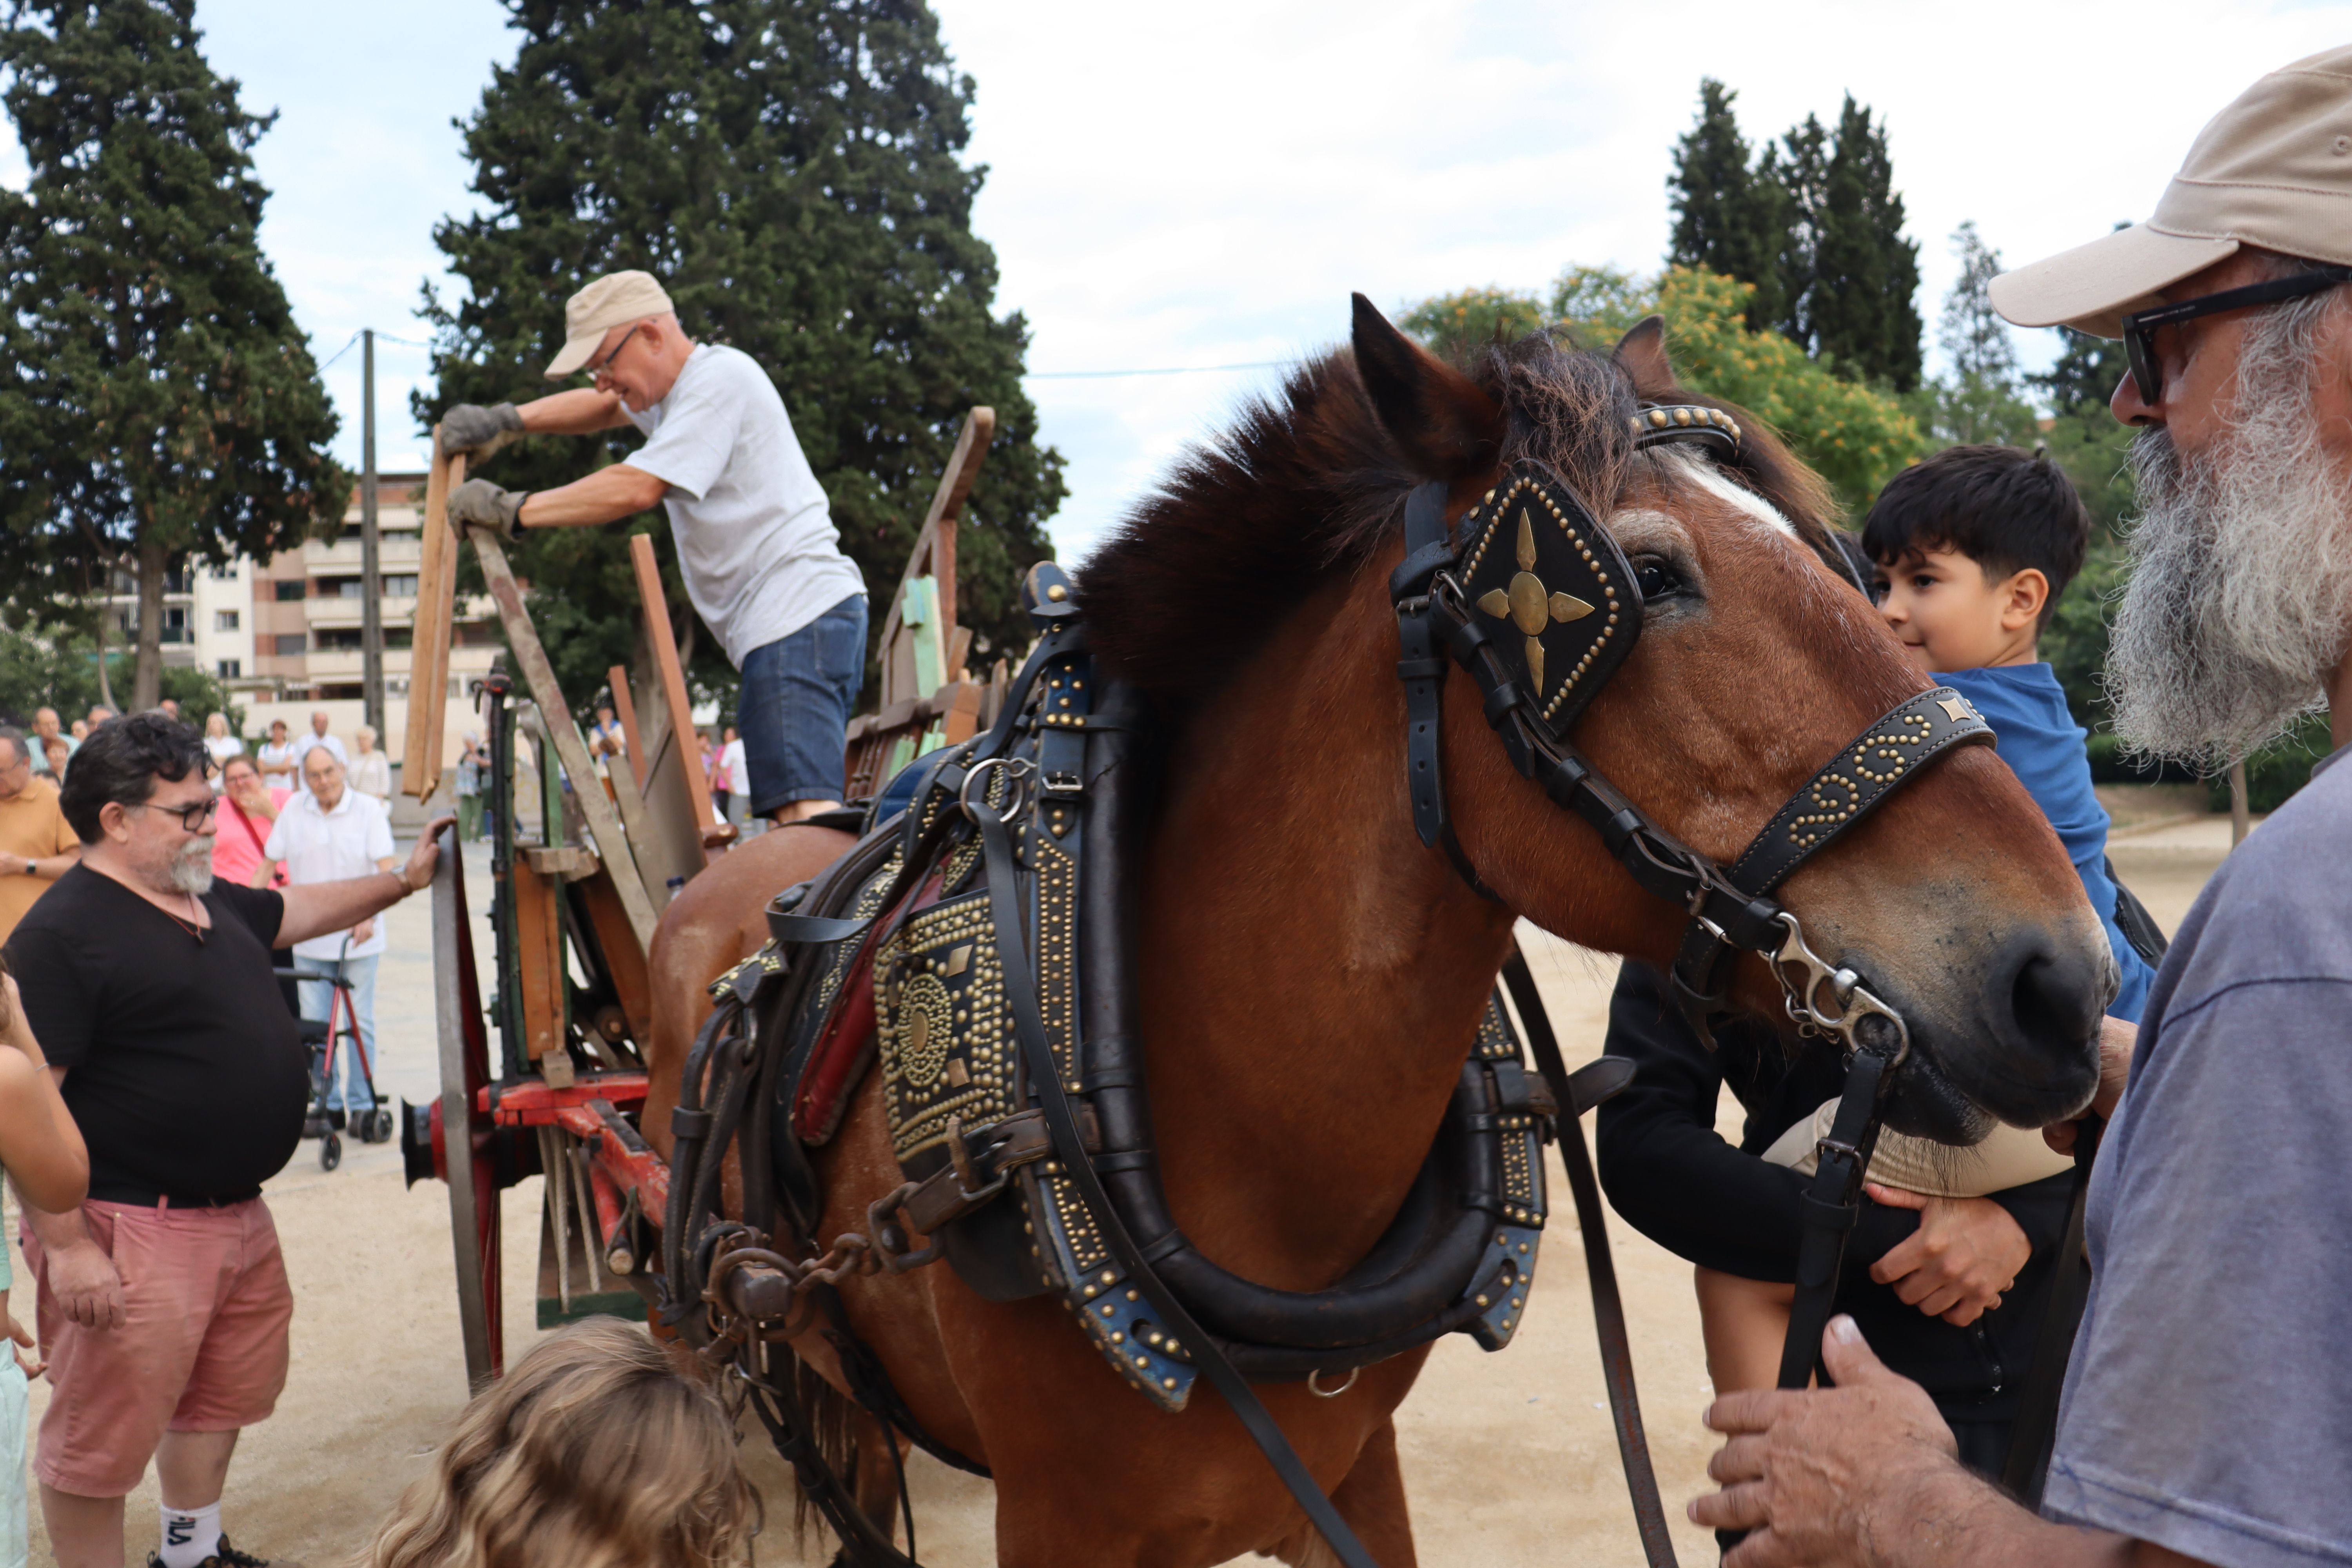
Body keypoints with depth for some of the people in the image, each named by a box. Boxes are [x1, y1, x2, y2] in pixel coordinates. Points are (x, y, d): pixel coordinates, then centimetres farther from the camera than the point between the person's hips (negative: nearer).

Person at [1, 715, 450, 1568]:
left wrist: (403, 880, 24)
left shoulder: (210, 900, 10)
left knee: (225, 1395, 24)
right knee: (104, 1433, 0)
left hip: (237, 1209, 10)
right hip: (130, 1228, -10)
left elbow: (292, 910, 31)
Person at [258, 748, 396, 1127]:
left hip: (358, 937, -2)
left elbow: (388, 869, -13)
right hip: (308, 937, 2)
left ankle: (361, 1105, 11)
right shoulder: (294, 809, 4)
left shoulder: (368, 809, -4)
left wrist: (368, 914, -27)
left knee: (360, 1023, 1)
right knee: (315, 1024, 2)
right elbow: (268, 864, 10)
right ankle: (329, 1104, 13)